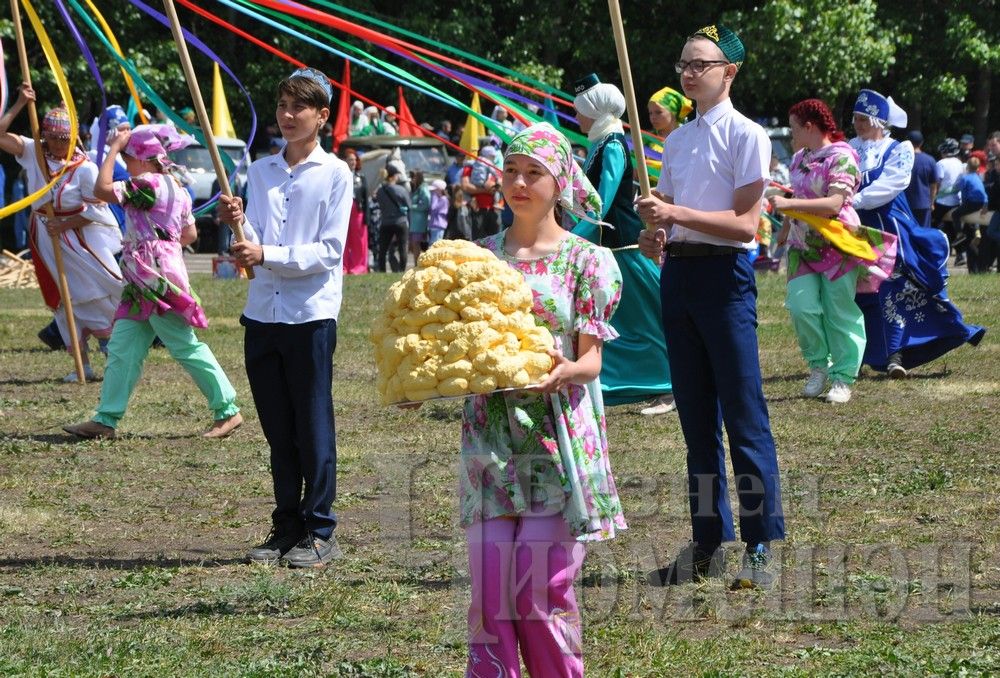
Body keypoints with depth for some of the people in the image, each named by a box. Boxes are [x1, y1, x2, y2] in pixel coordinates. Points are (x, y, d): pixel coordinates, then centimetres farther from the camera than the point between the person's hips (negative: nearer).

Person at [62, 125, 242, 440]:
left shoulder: (149, 184, -15)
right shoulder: (175, 188, 15)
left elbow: (102, 189, -22)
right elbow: (190, 234, 21)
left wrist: (114, 148, -14)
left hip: (157, 281, -10)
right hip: (143, 284, 10)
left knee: (186, 347, -3)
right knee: (122, 348, 6)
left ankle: (227, 410, 5)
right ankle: (105, 420, 5)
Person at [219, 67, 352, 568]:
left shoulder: (334, 174, -3)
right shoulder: (260, 171, 12)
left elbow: (329, 252, -10)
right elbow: (254, 247, 8)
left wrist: (266, 254, -19)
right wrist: (238, 225, -13)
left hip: (310, 314, -5)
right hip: (262, 313, 5)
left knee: (313, 426, -1)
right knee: (277, 429, 10)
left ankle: (320, 532, 5)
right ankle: (286, 527, 18)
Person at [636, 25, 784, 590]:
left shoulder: (746, 136, -7)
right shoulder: (678, 140, 16)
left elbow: (745, 224, -15)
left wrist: (676, 214, -23)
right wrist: (653, 236, 0)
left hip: (724, 274, -8)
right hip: (677, 274, 8)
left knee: (745, 419, -7)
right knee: (697, 419, 11)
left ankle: (763, 549, -4)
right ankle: (709, 545, 18)